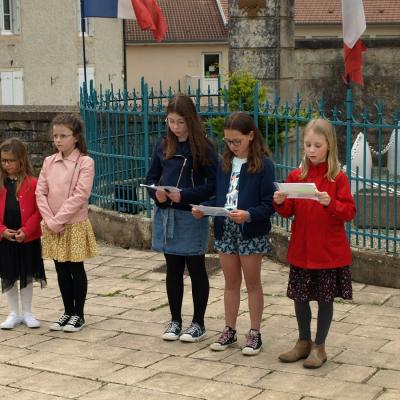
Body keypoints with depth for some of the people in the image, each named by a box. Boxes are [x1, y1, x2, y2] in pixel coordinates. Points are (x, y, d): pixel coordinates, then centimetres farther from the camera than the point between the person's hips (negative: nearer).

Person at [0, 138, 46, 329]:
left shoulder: (32, 183, -7)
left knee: (27, 276, 10)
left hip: (28, 239, -2)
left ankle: (27, 313, 23)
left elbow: (38, 211, -7)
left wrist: (26, 230, -17)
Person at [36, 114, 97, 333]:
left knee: (76, 269, 5)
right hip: (52, 227, 5)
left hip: (75, 225, -5)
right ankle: (68, 311, 25)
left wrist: (59, 219, -18)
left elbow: (80, 195, -17)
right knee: (61, 270, 12)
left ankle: (78, 314, 17)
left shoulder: (85, 162, -10)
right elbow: (40, 193, 2)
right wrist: (50, 221, -11)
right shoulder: (49, 162, 5)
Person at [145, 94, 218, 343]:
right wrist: (156, 192, -10)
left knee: (196, 270, 7)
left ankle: (198, 323, 18)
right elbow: (151, 177, 11)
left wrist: (185, 195, -22)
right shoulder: (163, 146, 6)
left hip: (192, 217, -5)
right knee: (173, 269, 13)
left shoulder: (203, 148, -9)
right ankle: (175, 320, 24)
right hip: (166, 215, 5)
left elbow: (213, 184, -12)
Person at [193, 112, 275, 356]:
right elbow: (219, 197, 12)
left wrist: (248, 215, -28)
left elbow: (269, 205, -14)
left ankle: (255, 333, 18)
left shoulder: (263, 164, -11)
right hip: (225, 230, 5)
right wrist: (203, 209, -5)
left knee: (253, 283, 7)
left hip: (251, 233, -5)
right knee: (231, 283, 14)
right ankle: (230, 331, 25)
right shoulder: (225, 163, 7)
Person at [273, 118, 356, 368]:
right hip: (301, 251, 4)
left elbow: (349, 212, -11)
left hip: (330, 252, -3)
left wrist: (330, 203, -28)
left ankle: (319, 346, 20)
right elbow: (289, 212, 7)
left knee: (325, 299, 6)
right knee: (300, 297, 11)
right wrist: (280, 203, -14)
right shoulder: (295, 177, 3)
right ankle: (304, 342, 29)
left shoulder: (338, 178, -8)